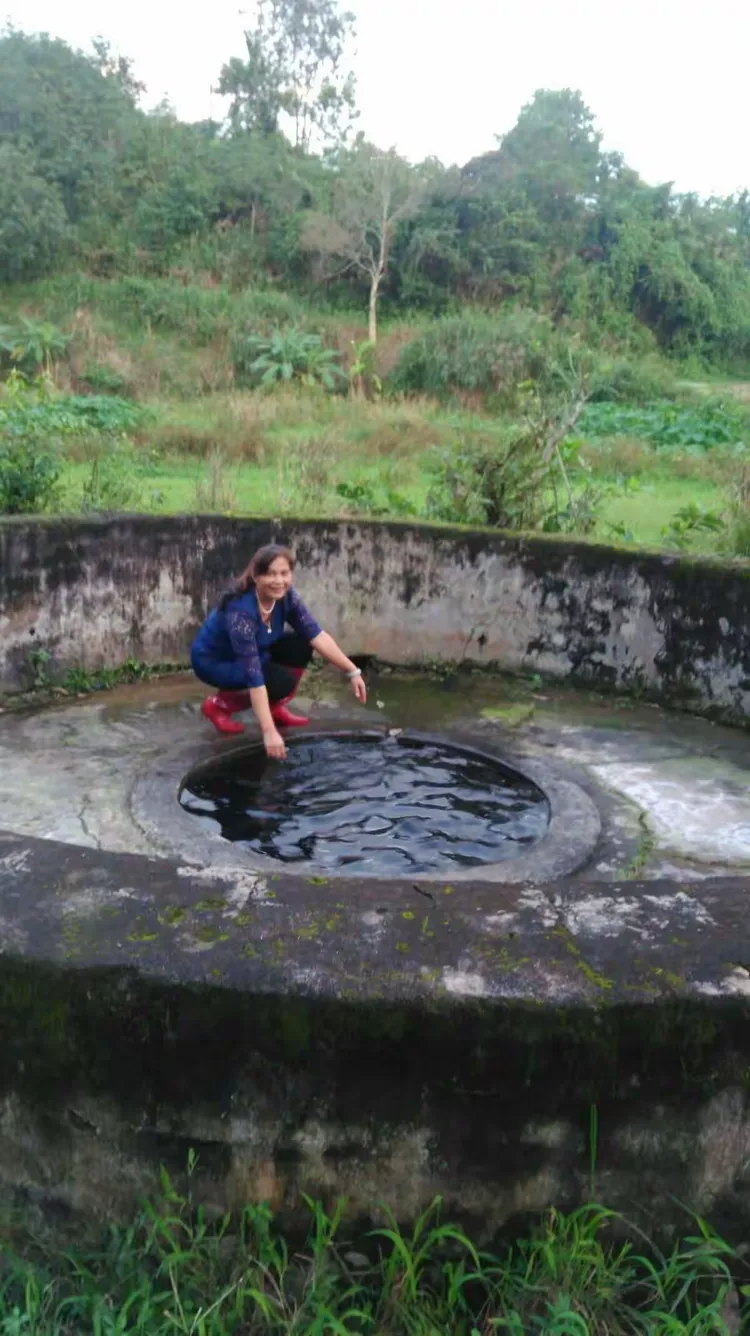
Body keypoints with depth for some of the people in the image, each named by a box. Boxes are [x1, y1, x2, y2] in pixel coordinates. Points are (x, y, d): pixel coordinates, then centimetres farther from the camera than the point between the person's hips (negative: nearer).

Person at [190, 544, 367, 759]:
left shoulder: (286, 597, -17)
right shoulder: (241, 611, -37)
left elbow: (317, 635, -15)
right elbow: (254, 676, -41)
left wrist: (353, 672, -22)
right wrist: (268, 731, -44)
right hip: (211, 660, -7)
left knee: (301, 648, -14)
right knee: (281, 681, -26)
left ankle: (277, 709, 2)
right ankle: (218, 705, -5)